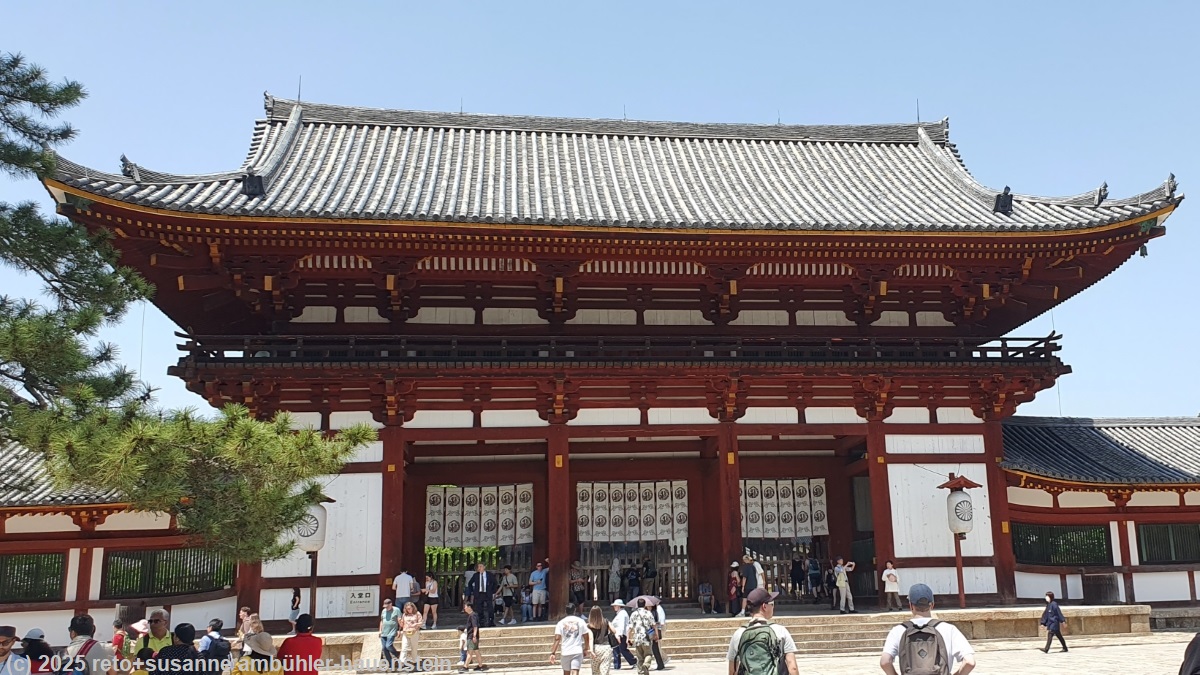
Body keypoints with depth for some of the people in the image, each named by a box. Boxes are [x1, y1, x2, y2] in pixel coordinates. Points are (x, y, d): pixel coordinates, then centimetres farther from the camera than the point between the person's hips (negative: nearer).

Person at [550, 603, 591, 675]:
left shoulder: (561, 623, 2)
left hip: (565, 653, 1)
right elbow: (586, 637, 5)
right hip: (577, 651, -1)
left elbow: (557, 639, -6)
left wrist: (553, 653, -7)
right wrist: (586, 649, 20)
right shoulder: (580, 621, 2)